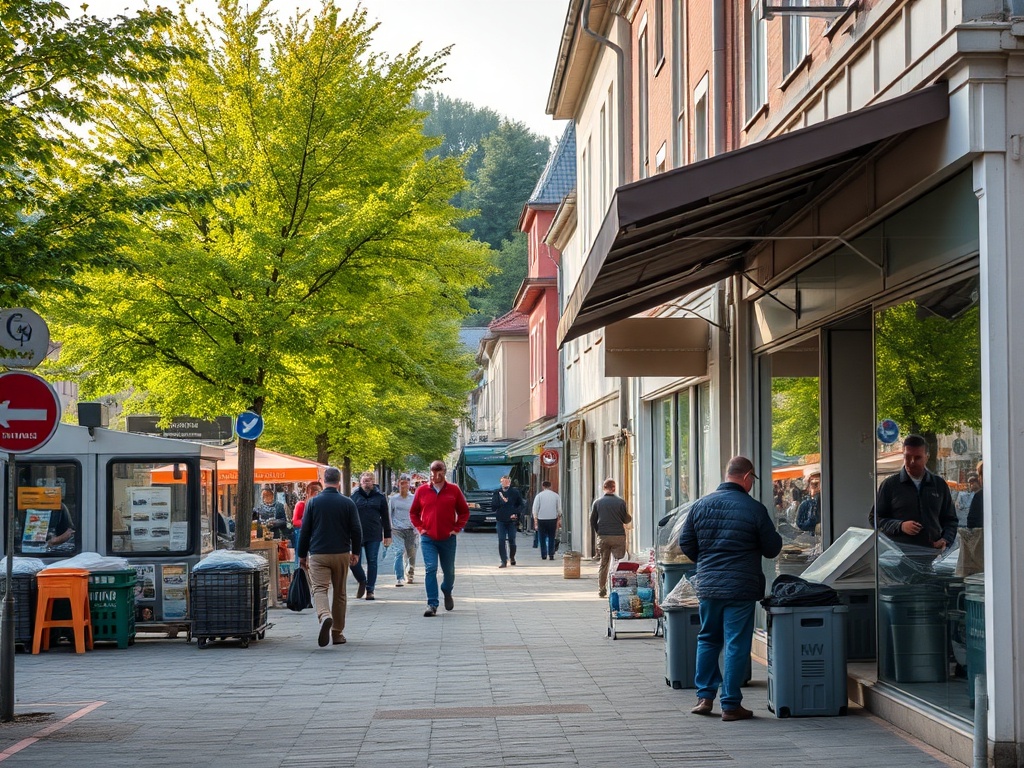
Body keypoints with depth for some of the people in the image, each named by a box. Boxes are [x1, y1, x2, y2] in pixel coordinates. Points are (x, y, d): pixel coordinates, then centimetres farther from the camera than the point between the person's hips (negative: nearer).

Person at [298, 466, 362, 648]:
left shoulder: (313, 502, -1)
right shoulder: (348, 503, 0)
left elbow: (305, 531, 1)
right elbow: (356, 530, 2)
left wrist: (302, 555, 10)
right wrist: (355, 552, 16)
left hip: (318, 554, -2)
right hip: (342, 554, 2)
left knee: (319, 589, -7)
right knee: (339, 593, 12)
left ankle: (325, 616, -37)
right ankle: (337, 633, 18)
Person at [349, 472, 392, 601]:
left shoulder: (380, 497, 6)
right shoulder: (355, 496, 3)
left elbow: (385, 517, 10)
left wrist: (387, 535, 8)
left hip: (374, 535, 0)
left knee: (372, 562, 3)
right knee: (353, 561, -3)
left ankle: (370, 590, 12)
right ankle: (362, 582, 23)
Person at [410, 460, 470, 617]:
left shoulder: (453, 490, 1)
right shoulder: (422, 490, 1)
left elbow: (464, 512, 8)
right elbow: (413, 512, 12)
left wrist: (457, 528, -1)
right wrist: (420, 528, 0)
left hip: (448, 538, 1)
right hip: (428, 539, -1)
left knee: (449, 570, 13)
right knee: (430, 569, -13)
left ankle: (447, 592, 44)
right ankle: (432, 605, -13)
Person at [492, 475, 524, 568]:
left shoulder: (515, 492, 2)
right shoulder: (497, 493, 6)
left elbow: (522, 505, 4)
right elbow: (493, 506, 2)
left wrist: (516, 513, -9)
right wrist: (502, 501, -11)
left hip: (511, 520, -1)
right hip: (500, 521, 1)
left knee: (512, 540, 6)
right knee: (501, 541, -6)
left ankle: (512, 557, 29)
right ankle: (504, 561, -4)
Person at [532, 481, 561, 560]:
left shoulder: (539, 495, 1)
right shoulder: (555, 495, 6)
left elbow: (535, 509, -1)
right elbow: (559, 509, 8)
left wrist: (535, 519, 4)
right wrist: (559, 518, 17)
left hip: (541, 519, -1)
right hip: (553, 519, 1)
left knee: (543, 538, 6)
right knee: (551, 538, 7)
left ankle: (543, 555, 4)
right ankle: (551, 555, 0)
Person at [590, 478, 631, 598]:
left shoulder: (597, 502, 2)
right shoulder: (620, 502, -4)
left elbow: (592, 521, 5)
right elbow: (626, 520, 5)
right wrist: (630, 517, 27)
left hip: (603, 537, 2)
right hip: (618, 536, -2)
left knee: (603, 564, 10)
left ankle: (602, 590, 9)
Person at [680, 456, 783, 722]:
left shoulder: (700, 505, 2)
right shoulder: (754, 509, -10)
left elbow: (685, 544, 8)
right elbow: (772, 549, -2)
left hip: (707, 585, 4)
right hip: (741, 587, -4)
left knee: (708, 640, 18)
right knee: (736, 645, 2)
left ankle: (705, 697, 18)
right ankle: (731, 705, 5)